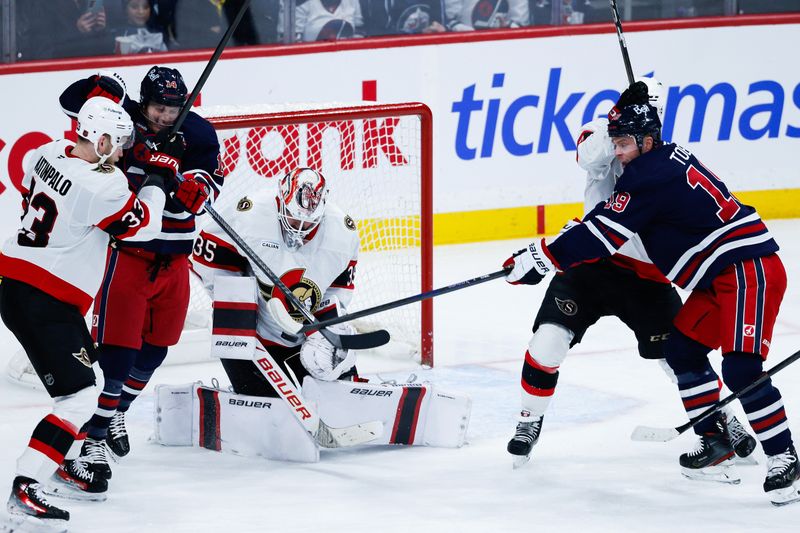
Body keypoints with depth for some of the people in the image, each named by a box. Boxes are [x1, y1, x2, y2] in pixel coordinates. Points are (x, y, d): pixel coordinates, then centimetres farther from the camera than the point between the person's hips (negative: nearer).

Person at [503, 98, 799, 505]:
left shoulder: (650, 177, -16)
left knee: (741, 368, -18)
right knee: (681, 349, 13)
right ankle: (715, 441, 16)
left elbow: (603, 233, -18)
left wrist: (541, 258, -13)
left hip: (748, 269, -11)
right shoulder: (668, 158, 16)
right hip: (719, 276, 11)